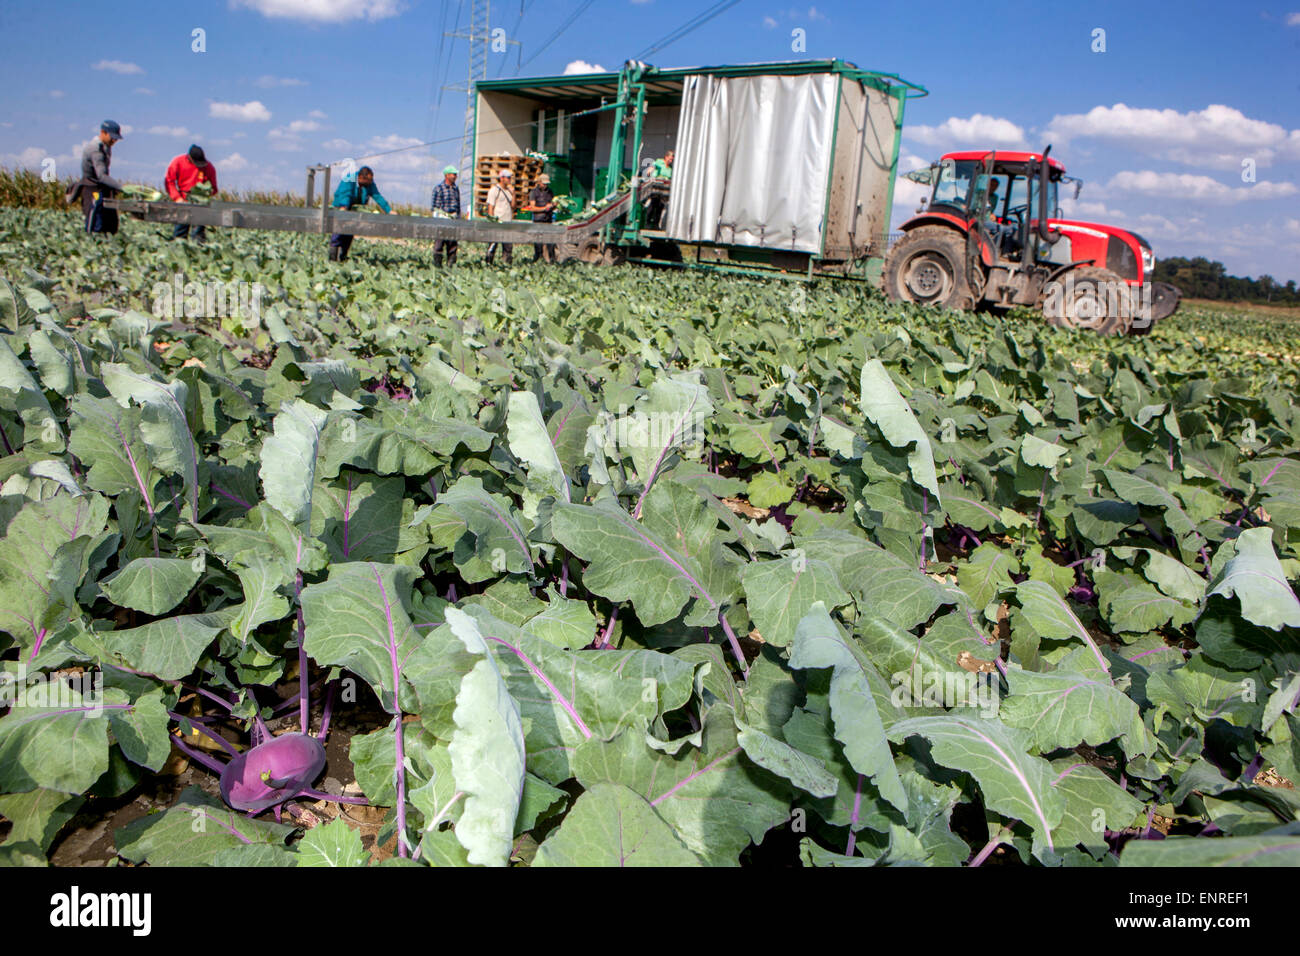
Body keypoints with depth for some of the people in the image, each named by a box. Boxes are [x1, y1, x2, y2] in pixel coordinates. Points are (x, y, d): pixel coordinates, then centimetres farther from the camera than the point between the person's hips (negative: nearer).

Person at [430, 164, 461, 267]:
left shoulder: (456, 189, 15)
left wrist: (458, 218, 16)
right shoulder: (439, 188, -2)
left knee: (453, 243, 4)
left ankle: (451, 264, 8)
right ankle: (437, 263, 2)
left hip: (454, 220, 5)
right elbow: (434, 207, -4)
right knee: (439, 242, -3)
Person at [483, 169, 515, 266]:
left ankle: (507, 264, 9)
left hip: (507, 222, 6)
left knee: (508, 246, 4)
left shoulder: (509, 190, 15)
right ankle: (488, 264, 1)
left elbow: (512, 206, 13)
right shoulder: (494, 190, -4)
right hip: (497, 222, -6)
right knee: (493, 245, -4)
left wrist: (513, 194, 0)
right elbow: (490, 207, -7)